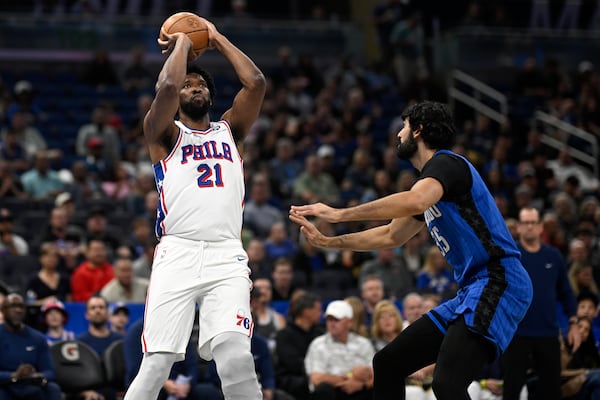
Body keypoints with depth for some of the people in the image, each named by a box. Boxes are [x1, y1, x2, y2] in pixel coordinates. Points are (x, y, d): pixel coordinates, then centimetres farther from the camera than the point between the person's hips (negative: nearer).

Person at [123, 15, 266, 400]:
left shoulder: (231, 129, 24)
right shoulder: (165, 134, 14)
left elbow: (257, 83, 9)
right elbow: (167, 87, -6)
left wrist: (218, 39, 18)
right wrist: (182, 43, 11)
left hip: (227, 256, 2)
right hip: (178, 253, -2)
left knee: (236, 358, -20)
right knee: (157, 364, -11)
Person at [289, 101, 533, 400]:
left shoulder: (446, 163, -8)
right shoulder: (431, 178, 22)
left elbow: (414, 202, -30)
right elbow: (392, 236, 35)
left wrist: (339, 213, -25)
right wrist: (326, 242, 32)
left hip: (497, 281, -11)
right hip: (471, 289, 11)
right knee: (386, 364, 14)